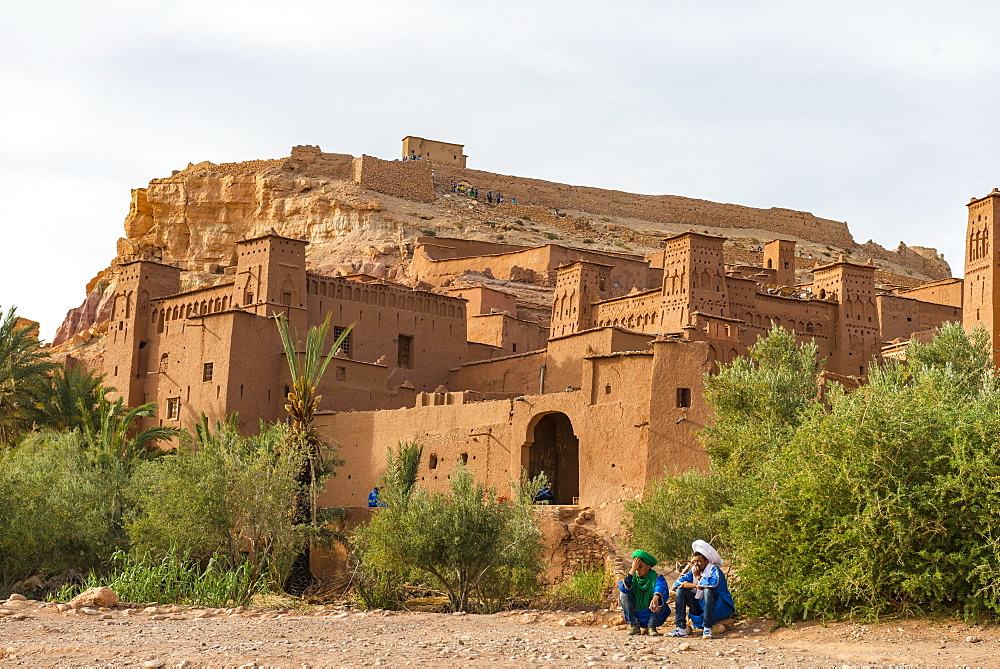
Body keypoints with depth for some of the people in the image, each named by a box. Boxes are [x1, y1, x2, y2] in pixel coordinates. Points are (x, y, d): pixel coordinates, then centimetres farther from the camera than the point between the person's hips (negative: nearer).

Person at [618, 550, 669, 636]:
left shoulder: (656, 578, -11)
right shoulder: (633, 577, -3)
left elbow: (660, 587, -36)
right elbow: (624, 588, -24)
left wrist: (655, 598, -59)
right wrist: (632, 570, -27)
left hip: (652, 615, -2)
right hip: (635, 615, 2)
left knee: (660, 599, -29)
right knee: (623, 594, -19)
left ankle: (651, 627, -12)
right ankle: (634, 626, -14)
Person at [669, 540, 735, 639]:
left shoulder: (714, 570, -12)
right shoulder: (693, 572, 5)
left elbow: (714, 582, -35)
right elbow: (677, 583, -7)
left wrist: (698, 577, -18)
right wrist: (696, 585, -20)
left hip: (720, 608, -6)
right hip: (700, 607, 6)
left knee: (708, 590, -34)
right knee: (680, 591, -8)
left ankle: (707, 628, -34)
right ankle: (681, 629, -18)